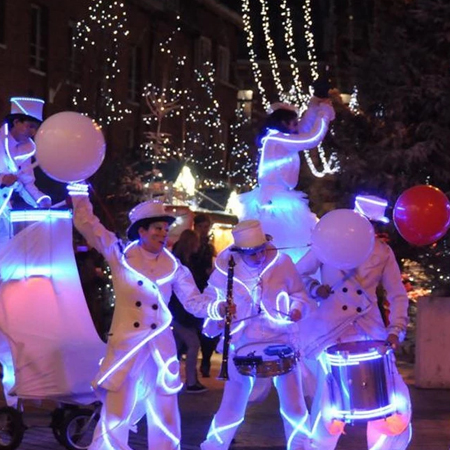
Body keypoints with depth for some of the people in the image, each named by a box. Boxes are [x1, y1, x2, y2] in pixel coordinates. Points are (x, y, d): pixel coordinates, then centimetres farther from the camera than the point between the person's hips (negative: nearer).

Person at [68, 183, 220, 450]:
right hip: (125, 345, -3)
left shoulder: (173, 267, 5)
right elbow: (87, 223, -1)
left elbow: (194, 301, 3)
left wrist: (218, 308, -15)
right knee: (116, 418, -4)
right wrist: (80, 193, -9)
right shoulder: (120, 254, -1)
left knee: (165, 420, 9)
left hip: (161, 348, 3)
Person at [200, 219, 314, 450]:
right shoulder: (225, 269, -7)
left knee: (294, 405, 5)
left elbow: (298, 293, 4)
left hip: (281, 342, 0)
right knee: (231, 408, 2)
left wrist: (297, 308, -16)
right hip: (243, 345, 0)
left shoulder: (282, 262, -8)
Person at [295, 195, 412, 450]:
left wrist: (396, 330, -6)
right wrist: (315, 288, -12)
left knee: (395, 398, -4)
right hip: (332, 333, -2)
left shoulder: (383, 253, 6)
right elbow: (298, 274, 9)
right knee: (330, 401, -8)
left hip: (369, 332, 3)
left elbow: (398, 295, 8)